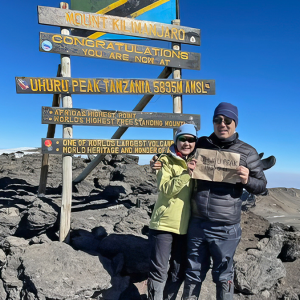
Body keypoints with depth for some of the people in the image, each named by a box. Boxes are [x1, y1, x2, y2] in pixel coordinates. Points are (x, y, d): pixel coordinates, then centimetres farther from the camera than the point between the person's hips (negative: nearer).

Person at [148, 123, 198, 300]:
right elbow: (165, 190, -17)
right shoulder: (166, 160, -3)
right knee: (159, 270, 3)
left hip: (186, 226, 4)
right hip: (164, 223, -4)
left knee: (179, 271, 15)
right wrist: (185, 174, -26)